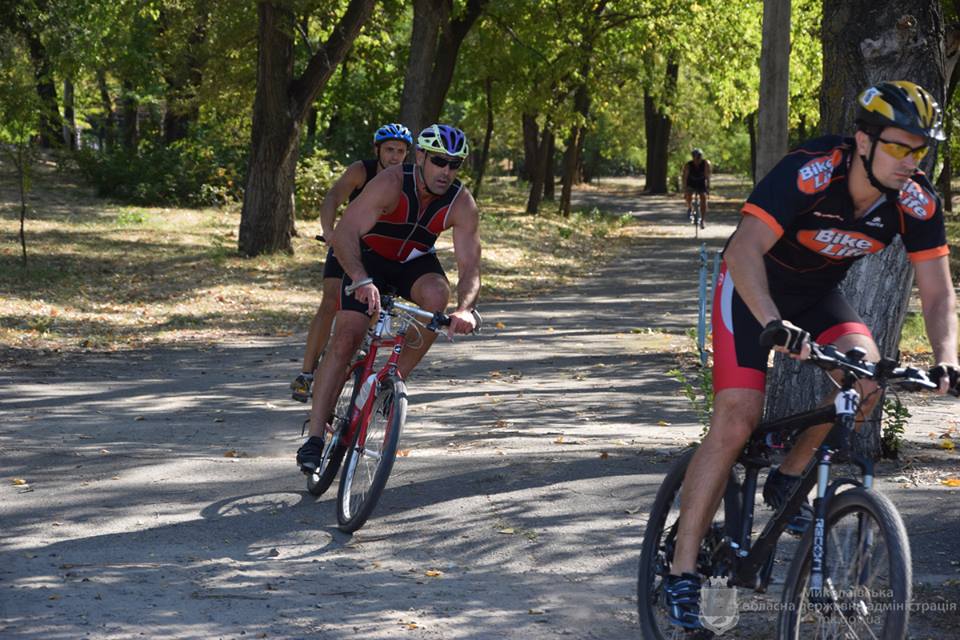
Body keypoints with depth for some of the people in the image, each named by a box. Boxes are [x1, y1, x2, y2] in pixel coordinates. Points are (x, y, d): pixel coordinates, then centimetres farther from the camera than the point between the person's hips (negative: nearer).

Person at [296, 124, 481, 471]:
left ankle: (395, 379, -13)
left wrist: (464, 308, -45)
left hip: (416, 262, 2)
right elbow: (344, 233, -40)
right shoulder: (392, 183, -31)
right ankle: (315, 436, -16)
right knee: (344, 339, -18)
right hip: (370, 258, -2)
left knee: (437, 293, -32)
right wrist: (362, 280, -57)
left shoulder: (462, 204, -21)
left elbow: (469, 267, -24)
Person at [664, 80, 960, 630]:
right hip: (754, 288, -5)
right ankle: (682, 572, -8)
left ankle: (789, 481, 0)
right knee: (736, 423, -15)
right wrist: (774, 325, -55)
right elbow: (745, 250, -40)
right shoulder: (810, 173, -33)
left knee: (869, 375, -24)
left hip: (819, 294, 5)